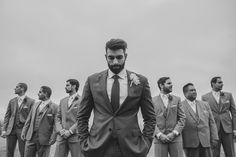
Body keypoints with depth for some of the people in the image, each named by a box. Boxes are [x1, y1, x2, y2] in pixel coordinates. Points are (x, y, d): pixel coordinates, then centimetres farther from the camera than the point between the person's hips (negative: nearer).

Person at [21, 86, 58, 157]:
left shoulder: (54, 107, -8)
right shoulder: (36, 105, 12)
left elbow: (56, 124, -11)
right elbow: (29, 119, 15)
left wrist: (53, 138, -16)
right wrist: (24, 132, 10)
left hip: (44, 139, -5)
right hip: (31, 137, 6)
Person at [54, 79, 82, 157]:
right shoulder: (62, 101, 17)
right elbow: (58, 117, 15)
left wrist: (70, 131, -13)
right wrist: (60, 130, -3)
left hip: (75, 136, -5)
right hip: (62, 136, 5)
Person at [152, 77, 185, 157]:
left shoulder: (177, 99, 10)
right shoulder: (153, 101, 5)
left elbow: (182, 118, 6)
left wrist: (174, 133, -7)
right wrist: (159, 135, -11)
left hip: (175, 138, 1)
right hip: (159, 138, -1)